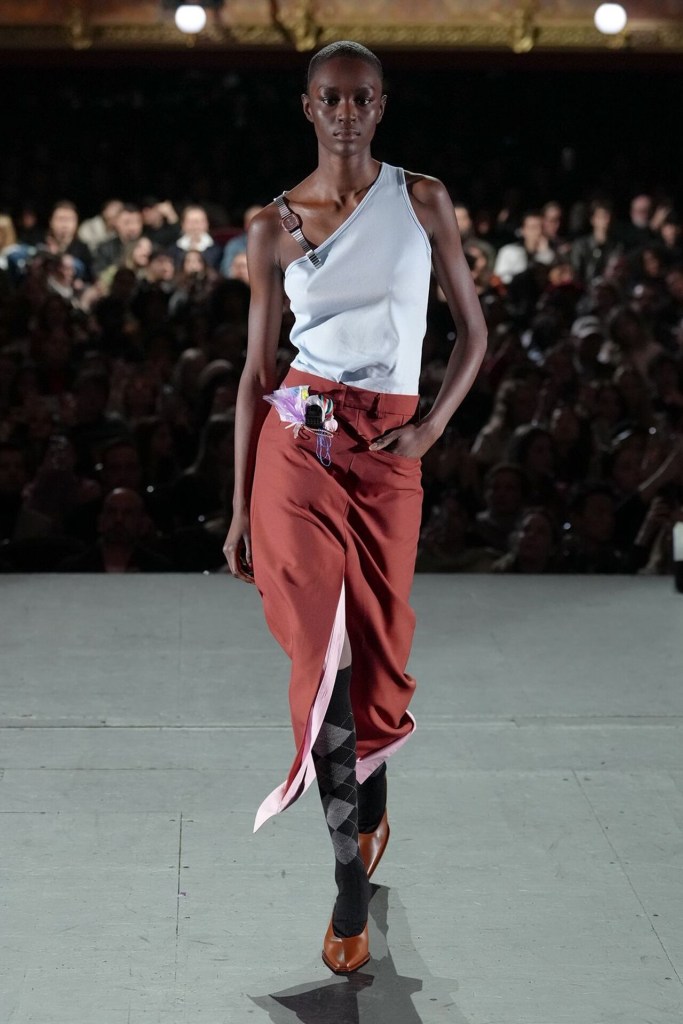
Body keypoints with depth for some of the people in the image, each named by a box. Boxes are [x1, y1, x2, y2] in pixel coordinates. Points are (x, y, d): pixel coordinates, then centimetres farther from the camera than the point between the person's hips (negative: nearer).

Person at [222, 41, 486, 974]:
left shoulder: (422, 200, 5)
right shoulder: (274, 226, 4)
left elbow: (474, 329, 9)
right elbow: (256, 372, 6)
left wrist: (432, 427, -6)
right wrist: (239, 506, 5)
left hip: (388, 454, 1)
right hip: (298, 445, -1)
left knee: (377, 655, 7)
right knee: (321, 653, -8)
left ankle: (367, 802, 37)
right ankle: (353, 879, 0)